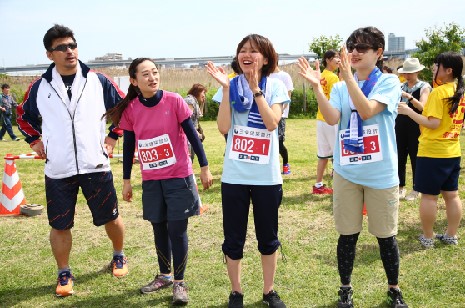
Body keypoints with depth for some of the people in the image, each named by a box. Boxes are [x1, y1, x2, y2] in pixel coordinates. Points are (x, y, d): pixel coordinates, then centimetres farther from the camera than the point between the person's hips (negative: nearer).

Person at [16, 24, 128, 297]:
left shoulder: (98, 81, 1)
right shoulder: (39, 87, 3)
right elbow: (24, 116, 20)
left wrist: (113, 136, 6)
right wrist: (35, 142, 9)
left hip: (96, 166, 0)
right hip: (57, 171, 1)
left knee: (111, 218, 11)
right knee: (60, 226, 7)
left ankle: (119, 256, 37)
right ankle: (64, 274, 26)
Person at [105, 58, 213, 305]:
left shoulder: (174, 101, -11)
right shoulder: (130, 110, -4)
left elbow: (192, 135, -6)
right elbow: (128, 146, 5)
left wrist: (204, 167, -5)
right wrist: (126, 180, 9)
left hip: (179, 176, -3)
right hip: (151, 180, 3)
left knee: (177, 229, 0)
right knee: (159, 229, 15)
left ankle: (179, 283, 15)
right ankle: (164, 275, 34)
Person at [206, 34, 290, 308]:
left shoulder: (275, 85, -1)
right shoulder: (230, 85, 2)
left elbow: (272, 123, -16)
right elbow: (224, 128, -9)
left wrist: (255, 89, -19)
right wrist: (226, 89, -14)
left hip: (267, 176, -1)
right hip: (234, 175, 1)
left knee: (268, 237, 13)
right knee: (233, 239, 9)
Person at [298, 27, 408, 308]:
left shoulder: (389, 82, -5)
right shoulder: (340, 88, 5)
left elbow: (367, 111, -23)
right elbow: (332, 119, -13)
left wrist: (348, 76, -29)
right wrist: (317, 86, -22)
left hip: (381, 174, -2)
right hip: (347, 172, 3)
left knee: (386, 236, 10)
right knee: (348, 234, 11)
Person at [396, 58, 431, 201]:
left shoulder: (424, 87, -5)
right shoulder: (401, 86, 9)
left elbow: (421, 107, -18)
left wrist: (409, 97, -30)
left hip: (415, 126, -4)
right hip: (400, 124, 5)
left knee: (415, 157, 3)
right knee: (400, 156, 7)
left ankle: (416, 189, 14)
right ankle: (401, 187, 18)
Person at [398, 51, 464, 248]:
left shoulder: (438, 92, -16)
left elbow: (433, 123, -21)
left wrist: (409, 112, -16)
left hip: (432, 152, -8)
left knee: (429, 195, 2)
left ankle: (427, 237, 10)